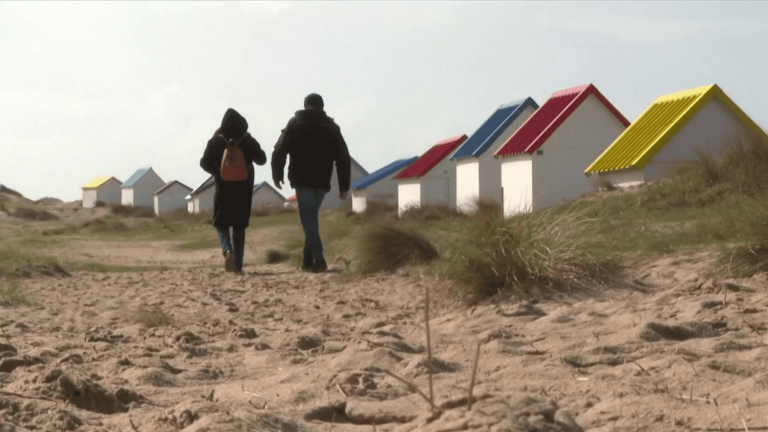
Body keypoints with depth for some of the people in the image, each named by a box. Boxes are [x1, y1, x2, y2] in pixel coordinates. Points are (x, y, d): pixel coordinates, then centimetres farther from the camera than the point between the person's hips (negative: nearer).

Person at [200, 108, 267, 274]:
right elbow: (261, 159, 2)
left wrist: (217, 172, 11)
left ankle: (227, 250, -21)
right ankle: (238, 265, 5)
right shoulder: (248, 141, -2)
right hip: (244, 187, 1)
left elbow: (205, 162, -5)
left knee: (221, 223, 9)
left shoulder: (216, 141, -4)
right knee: (239, 226, 9)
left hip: (223, 187, -1)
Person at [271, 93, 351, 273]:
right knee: (312, 218, 15)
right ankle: (308, 259, 15)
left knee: (308, 219, -6)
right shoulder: (332, 127, 12)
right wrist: (344, 186, 10)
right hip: (322, 181, 3)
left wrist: (277, 175, 9)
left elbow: (279, 151, -1)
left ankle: (318, 259, -19)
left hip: (302, 179, -3)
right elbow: (343, 158, 8)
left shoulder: (295, 124, 6)